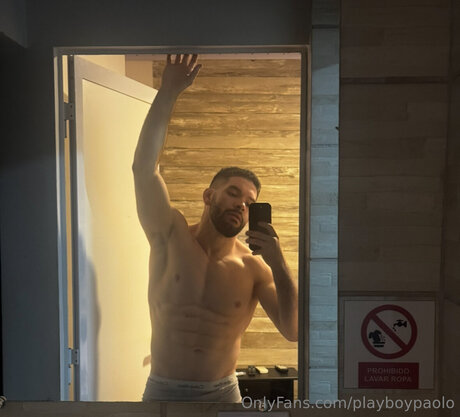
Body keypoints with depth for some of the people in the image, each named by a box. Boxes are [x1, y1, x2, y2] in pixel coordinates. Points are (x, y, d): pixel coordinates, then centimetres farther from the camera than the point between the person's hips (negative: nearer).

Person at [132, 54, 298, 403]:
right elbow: (144, 167, -20)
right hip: (163, 390, 0)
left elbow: (294, 331, -13)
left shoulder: (254, 267, -7)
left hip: (223, 391, 1)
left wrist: (278, 264, -24)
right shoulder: (170, 236, -9)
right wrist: (168, 93, -24)